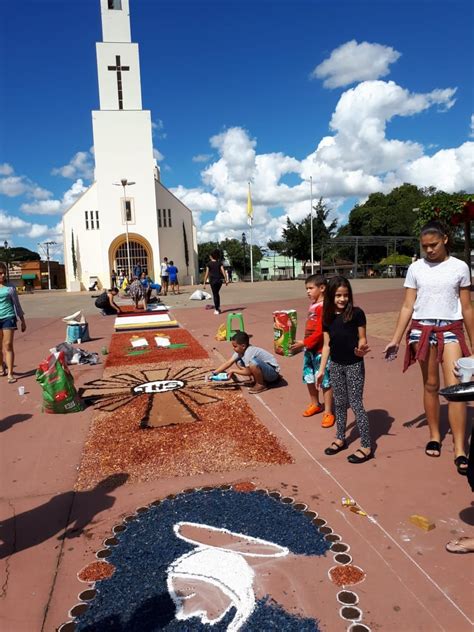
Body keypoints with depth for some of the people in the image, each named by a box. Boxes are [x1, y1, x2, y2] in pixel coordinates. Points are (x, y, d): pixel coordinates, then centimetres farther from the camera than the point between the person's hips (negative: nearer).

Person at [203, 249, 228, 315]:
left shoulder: (209, 264, -1)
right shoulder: (219, 263, 5)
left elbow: (207, 273, -6)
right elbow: (223, 271, -3)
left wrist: (204, 282, -4)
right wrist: (226, 279, -1)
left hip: (213, 280, -3)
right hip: (219, 280, 3)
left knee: (215, 294, 3)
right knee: (217, 293, 22)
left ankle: (217, 310, 1)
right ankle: (218, 307, 20)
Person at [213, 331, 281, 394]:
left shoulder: (249, 352, -27)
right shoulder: (240, 350, -2)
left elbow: (248, 372, -24)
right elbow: (228, 363, -3)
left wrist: (233, 370, -14)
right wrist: (215, 372, -8)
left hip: (273, 372, -9)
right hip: (264, 368, 9)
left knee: (253, 363, -36)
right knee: (239, 362, 4)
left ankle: (261, 385, -13)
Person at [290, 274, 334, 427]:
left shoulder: (324, 307, -18)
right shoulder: (312, 305, 9)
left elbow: (320, 332, -21)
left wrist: (304, 343, -19)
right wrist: (303, 345, 14)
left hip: (321, 351, -9)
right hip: (309, 349, 9)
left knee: (325, 381, 2)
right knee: (309, 379, 19)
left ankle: (328, 412, 13)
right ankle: (315, 404, 38)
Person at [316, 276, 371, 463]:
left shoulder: (356, 313, -11)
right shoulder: (327, 317, 1)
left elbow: (362, 338, -5)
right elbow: (327, 345, 7)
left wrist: (362, 349, -28)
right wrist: (322, 369, 8)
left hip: (354, 365, -5)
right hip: (335, 366, 5)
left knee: (356, 404, -2)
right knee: (340, 403, 16)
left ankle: (366, 447, 8)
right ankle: (340, 439, 32)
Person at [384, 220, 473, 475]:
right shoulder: (416, 268, 3)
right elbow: (407, 306, 3)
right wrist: (395, 339, -2)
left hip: (451, 330, -1)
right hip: (422, 329, 1)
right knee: (430, 385, 8)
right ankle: (434, 436, 24)